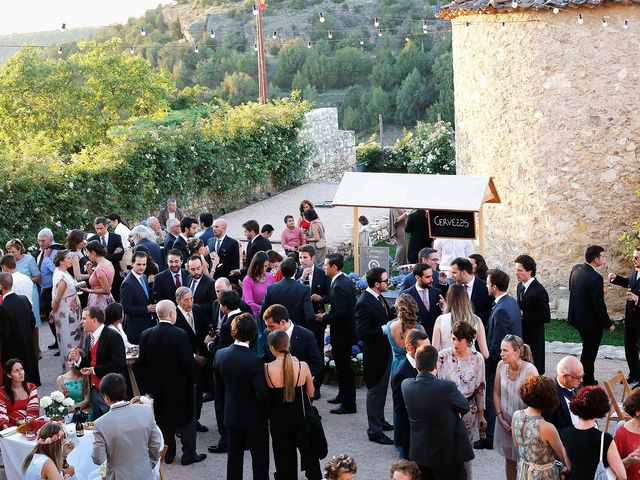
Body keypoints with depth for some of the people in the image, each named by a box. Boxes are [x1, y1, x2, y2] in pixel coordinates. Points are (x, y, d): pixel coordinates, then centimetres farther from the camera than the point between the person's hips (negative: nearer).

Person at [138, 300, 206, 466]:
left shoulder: (145, 335, -7)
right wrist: (192, 380, -2)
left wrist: (150, 382, 13)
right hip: (180, 385, -4)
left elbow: (142, 362, 1)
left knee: (163, 420, 17)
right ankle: (188, 454, 15)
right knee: (187, 419, 10)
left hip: (157, 386, 4)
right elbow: (189, 362, -19)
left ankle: (167, 454, 24)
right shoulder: (179, 335, -22)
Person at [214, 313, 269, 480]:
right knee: (260, 459, 9)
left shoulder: (220, 355, -9)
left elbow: (219, 388, 3)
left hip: (231, 415, 5)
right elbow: (262, 394, -24)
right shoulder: (255, 361, -26)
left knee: (234, 456, 18)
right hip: (254, 418, -5)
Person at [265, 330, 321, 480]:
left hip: (279, 420, 0)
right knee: (309, 455, 21)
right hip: (302, 417, 0)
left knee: (284, 459, 16)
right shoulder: (302, 366, -15)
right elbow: (310, 393, -2)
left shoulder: (266, 369, -16)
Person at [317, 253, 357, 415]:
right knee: (343, 366, 22)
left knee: (343, 367, -1)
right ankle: (343, 395, 37)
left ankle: (349, 404, 6)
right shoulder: (347, 281, 7)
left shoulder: (338, 287, -24)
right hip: (347, 330, 10)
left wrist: (325, 318, -14)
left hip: (341, 333, -10)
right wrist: (328, 315, 11)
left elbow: (340, 313, -28)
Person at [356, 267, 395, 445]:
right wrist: (384, 329, -25)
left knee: (381, 388, 22)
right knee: (375, 390, 2)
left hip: (385, 350, 9)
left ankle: (380, 420, 39)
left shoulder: (378, 297, 1)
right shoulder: (364, 303, -26)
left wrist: (395, 310, -1)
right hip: (374, 353, -9)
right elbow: (362, 333, -27)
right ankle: (374, 430, 12)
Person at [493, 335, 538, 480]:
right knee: (509, 459, 18)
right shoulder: (501, 365, -7)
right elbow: (497, 393, 4)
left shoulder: (530, 370, -21)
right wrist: (500, 417, -3)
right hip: (505, 422, 4)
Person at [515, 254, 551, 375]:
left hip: (533, 338, -8)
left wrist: (523, 314, -22)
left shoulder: (539, 291, -20)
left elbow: (546, 317, -21)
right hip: (521, 334, 8)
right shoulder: (520, 286, 6)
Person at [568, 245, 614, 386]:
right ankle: (587, 382, 21)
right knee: (589, 353, 9)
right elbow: (599, 305, -23)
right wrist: (608, 324, -12)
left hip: (576, 317, 8)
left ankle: (587, 378, 33)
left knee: (587, 349, 23)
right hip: (591, 322, -8)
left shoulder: (575, 269, -3)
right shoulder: (595, 278, -27)